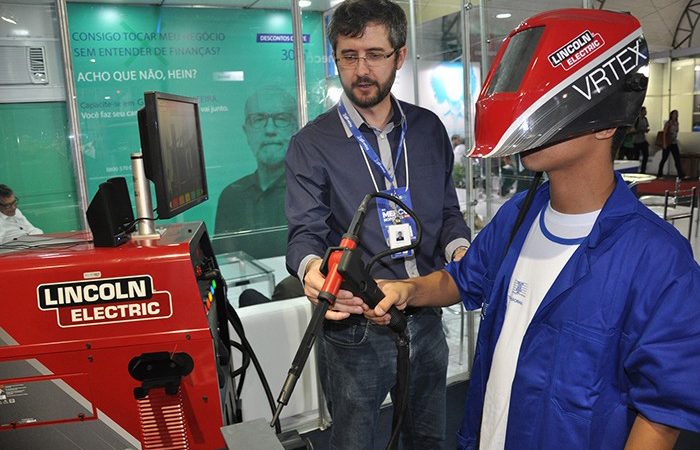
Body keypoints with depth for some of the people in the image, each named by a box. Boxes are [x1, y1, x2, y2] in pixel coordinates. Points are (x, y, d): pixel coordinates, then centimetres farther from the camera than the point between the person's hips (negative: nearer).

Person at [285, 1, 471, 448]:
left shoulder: (429, 129, 3)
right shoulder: (312, 144, -7)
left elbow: (448, 211, 10)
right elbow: (305, 232, -12)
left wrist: (460, 250, -11)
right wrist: (312, 269, -34)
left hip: (427, 321, 4)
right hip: (354, 330, -3)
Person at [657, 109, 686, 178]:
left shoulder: (676, 123, 9)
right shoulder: (668, 123, -8)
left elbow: (676, 133, 15)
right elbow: (664, 134, -11)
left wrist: (676, 141, 13)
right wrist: (664, 144, -16)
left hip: (674, 144, 5)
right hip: (668, 144, -5)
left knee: (678, 159, -3)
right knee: (664, 159, 2)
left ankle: (681, 174, -6)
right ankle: (659, 174, 13)